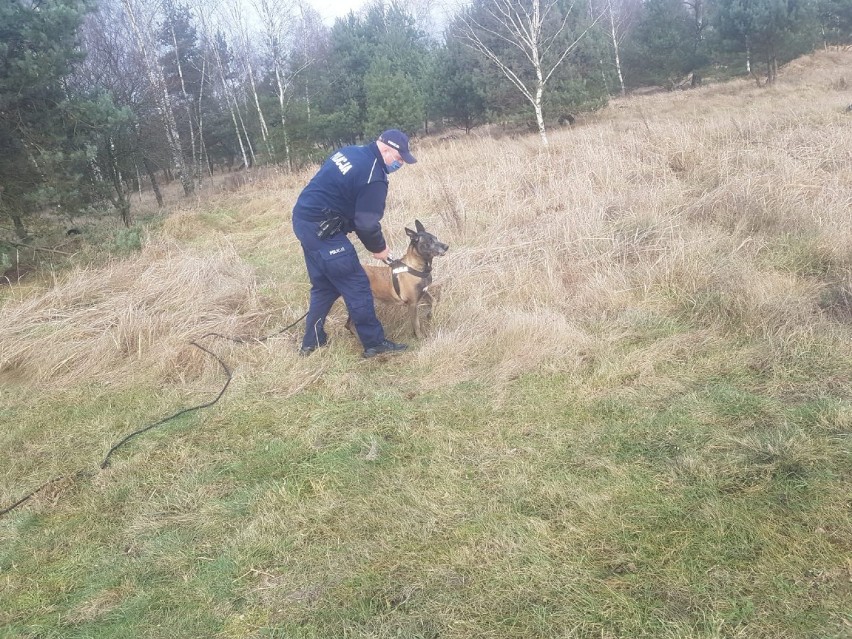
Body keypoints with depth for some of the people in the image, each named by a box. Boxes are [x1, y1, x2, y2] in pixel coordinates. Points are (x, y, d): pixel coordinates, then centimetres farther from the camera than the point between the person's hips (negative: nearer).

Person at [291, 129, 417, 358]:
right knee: (357, 286, -1)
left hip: (303, 219, 10)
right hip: (321, 229, -10)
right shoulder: (374, 177, -17)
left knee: (324, 285, 20)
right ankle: (374, 343, 7)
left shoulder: (350, 151, 12)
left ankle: (311, 342, 27)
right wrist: (378, 248, 2)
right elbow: (367, 223, -17)